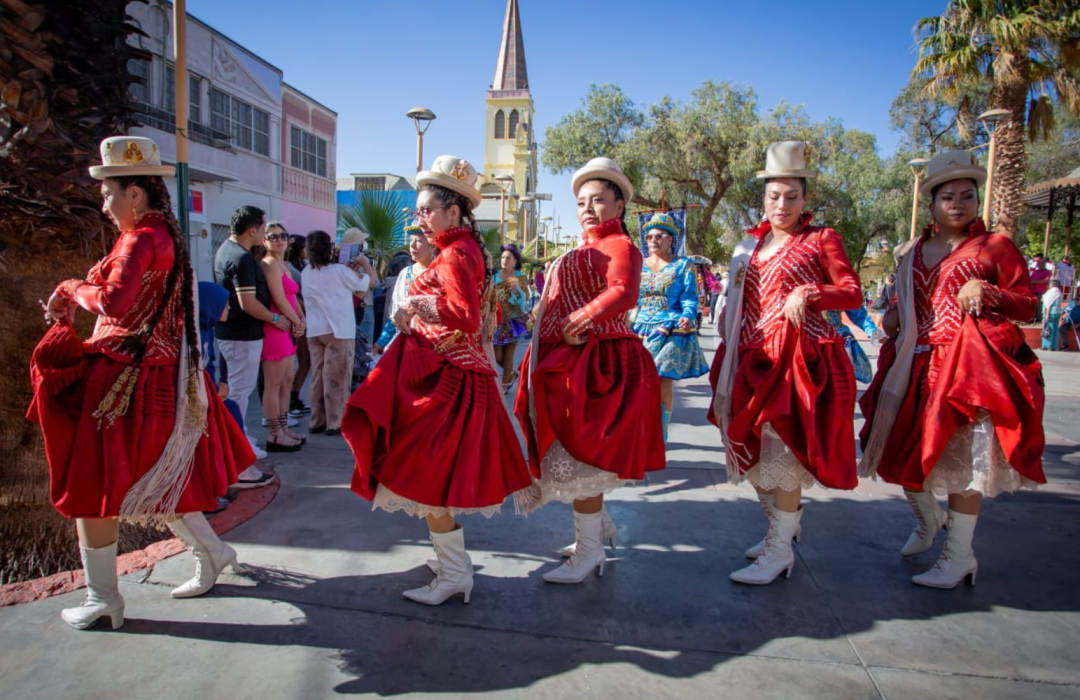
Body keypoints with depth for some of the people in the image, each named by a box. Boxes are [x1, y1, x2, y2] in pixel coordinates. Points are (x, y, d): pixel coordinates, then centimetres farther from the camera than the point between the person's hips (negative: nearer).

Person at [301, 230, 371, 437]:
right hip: (338, 331, -6)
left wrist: (350, 271, 19)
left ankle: (317, 421, 17)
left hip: (314, 331, 6)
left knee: (318, 376, 11)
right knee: (336, 378, -1)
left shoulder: (306, 273, 7)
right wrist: (365, 264, 16)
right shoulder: (339, 271, -13)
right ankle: (335, 423, 3)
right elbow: (367, 282, -2)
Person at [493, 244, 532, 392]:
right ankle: (512, 374, 32)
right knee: (497, 356, 3)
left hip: (514, 321, -3)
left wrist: (516, 290, -24)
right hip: (498, 320, 3)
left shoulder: (520, 277, -4)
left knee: (508, 355, 1)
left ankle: (504, 385, 15)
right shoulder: (495, 276, 2)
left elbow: (524, 300, -7)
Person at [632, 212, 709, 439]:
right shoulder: (638, 266, 11)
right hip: (642, 328, 3)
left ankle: (661, 433, 11)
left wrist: (687, 316, -25)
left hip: (673, 330, -3)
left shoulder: (683, 266, 2)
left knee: (664, 383, -2)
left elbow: (690, 299, -5)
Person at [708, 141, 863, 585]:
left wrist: (809, 293, -20)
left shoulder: (822, 239, 2)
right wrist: (728, 315, 6)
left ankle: (780, 551, 5)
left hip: (798, 356, -6)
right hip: (754, 359, 6)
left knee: (783, 447, -7)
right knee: (754, 448, 10)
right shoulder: (752, 245, 16)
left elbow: (854, 294, -5)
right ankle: (783, 525, 31)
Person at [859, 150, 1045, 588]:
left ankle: (959, 556, 7)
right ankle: (928, 521, 35)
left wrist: (988, 293, -18)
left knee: (961, 454, -6)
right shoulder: (913, 252, 15)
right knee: (906, 450, 7)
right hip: (917, 363, 5)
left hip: (971, 363, -4)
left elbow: (1028, 307, -1)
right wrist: (894, 315, 5)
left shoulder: (996, 246, 3)